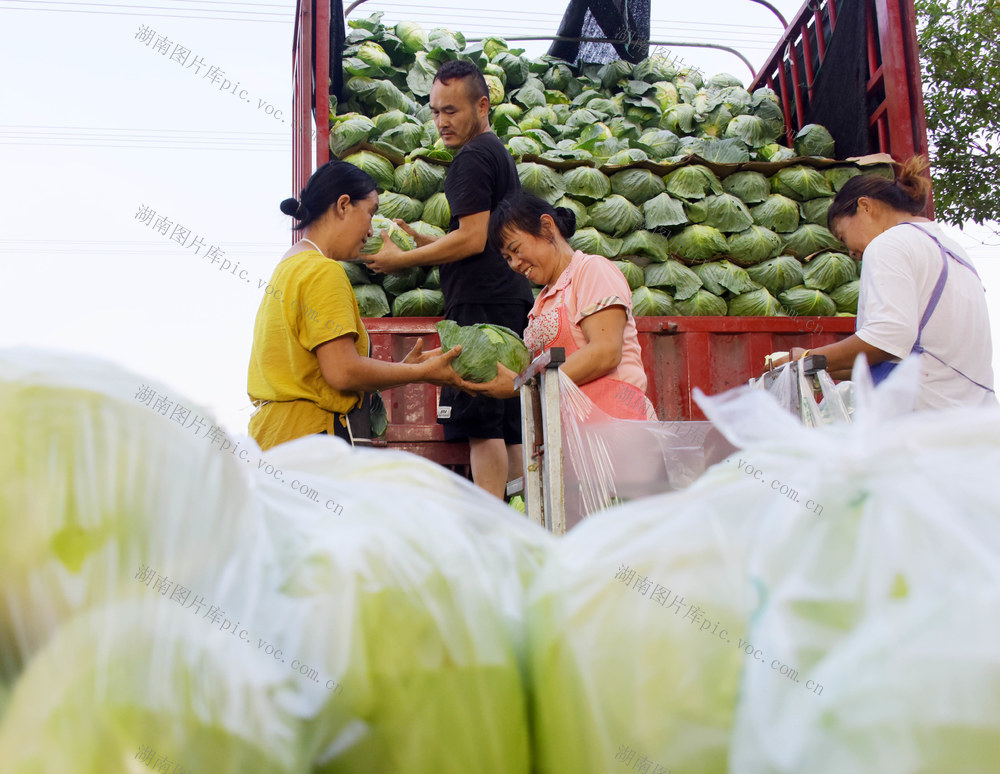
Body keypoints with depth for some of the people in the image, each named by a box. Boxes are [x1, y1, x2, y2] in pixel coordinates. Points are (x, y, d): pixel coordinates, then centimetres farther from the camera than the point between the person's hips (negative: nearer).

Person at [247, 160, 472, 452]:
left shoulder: (290, 266, 18)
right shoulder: (323, 271, -10)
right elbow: (343, 371, -16)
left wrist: (402, 368, 15)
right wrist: (422, 372, -5)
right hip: (309, 433, -9)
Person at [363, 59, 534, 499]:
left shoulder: (472, 158, -8)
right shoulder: (499, 154, 23)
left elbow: (473, 238, -16)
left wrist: (403, 259, -7)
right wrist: (417, 239, 18)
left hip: (481, 304, -10)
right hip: (512, 301, 10)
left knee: (481, 423, -11)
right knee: (506, 425, 12)